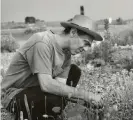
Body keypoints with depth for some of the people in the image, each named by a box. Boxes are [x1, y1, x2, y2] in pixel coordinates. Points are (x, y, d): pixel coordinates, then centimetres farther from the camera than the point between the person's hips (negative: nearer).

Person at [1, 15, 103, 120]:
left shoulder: (67, 51, -4)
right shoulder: (42, 43, -28)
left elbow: (60, 84, -9)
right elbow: (46, 85, -37)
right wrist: (85, 94, -33)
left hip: (37, 88, 8)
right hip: (15, 96, -8)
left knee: (74, 71, 5)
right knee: (53, 100, -34)